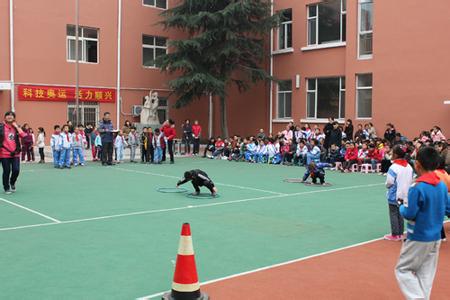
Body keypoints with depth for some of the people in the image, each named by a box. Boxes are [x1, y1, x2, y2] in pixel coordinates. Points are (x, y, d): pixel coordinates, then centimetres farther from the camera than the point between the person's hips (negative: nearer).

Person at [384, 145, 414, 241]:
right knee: (400, 214, 15)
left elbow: (389, 182, -17)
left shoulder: (393, 167, -19)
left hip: (394, 195, -6)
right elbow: (411, 181, 5)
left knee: (394, 214, 5)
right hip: (405, 195, 6)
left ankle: (395, 235, 10)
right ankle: (400, 234, 21)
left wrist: (387, 186, 4)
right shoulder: (409, 167, 0)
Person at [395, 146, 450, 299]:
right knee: (426, 274, 13)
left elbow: (409, 214, -18)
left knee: (402, 270, 8)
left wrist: (402, 205, 0)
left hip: (418, 239, -6)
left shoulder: (417, 187, -21)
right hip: (435, 238, 6)